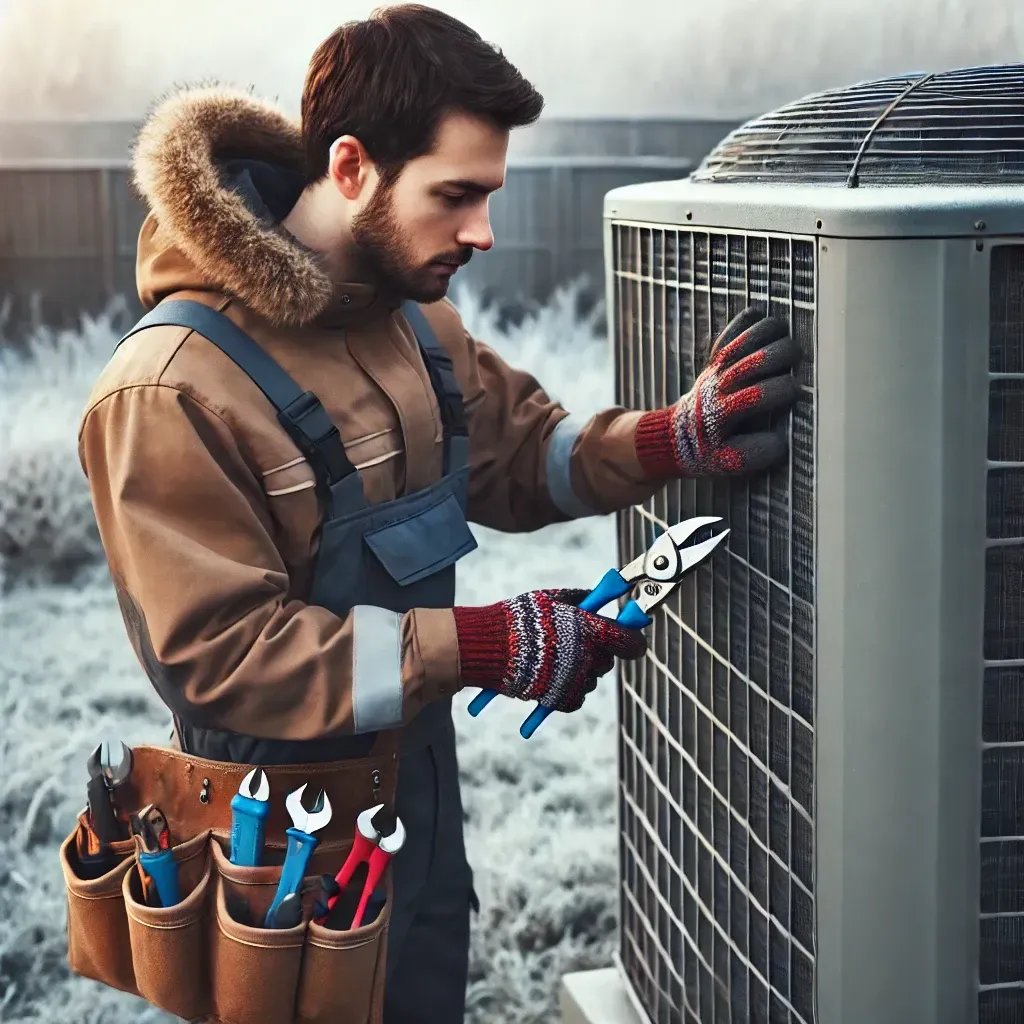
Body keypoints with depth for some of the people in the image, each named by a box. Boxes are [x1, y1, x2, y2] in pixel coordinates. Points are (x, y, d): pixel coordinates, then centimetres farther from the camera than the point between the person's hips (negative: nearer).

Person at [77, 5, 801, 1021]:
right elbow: (220, 649, -27)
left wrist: (673, 437, -10)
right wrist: (482, 647, -27)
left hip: (422, 788, 8)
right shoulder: (171, 392, -26)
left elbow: (521, 458, 9)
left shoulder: (418, 322, 0)